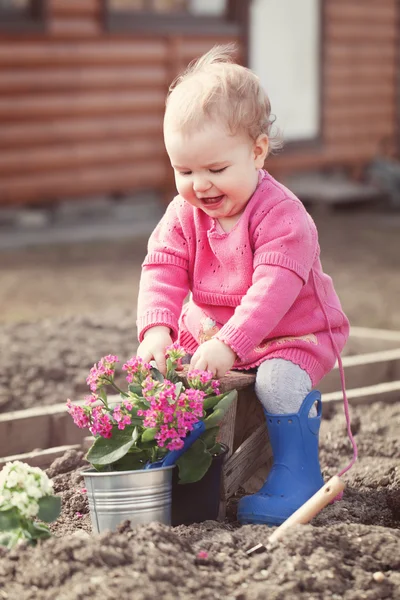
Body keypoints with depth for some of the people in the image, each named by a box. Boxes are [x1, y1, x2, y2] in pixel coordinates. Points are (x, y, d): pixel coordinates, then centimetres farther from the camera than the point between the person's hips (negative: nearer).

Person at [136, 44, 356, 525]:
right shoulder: (184, 214, -4)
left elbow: (274, 286, -34)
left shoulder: (281, 215, -23)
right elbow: (162, 270, -10)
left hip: (290, 336, -6)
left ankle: (295, 481, -17)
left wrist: (230, 344, -45)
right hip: (211, 333, 6)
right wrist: (156, 328, -30)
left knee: (278, 380, -33)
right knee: (160, 371, -10)